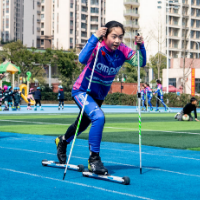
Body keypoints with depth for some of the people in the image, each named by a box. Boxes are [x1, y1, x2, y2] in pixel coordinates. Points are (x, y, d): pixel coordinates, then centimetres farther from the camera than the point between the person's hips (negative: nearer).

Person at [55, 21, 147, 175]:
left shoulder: (122, 50, -14)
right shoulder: (98, 48, -28)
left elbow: (141, 63, -18)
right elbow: (82, 59, -47)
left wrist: (141, 46, -32)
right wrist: (95, 37, -51)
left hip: (99, 95, 6)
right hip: (82, 91, -6)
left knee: (83, 124, 24)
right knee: (99, 117, -31)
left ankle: (63, 141, 56)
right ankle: (94, 158, -18)